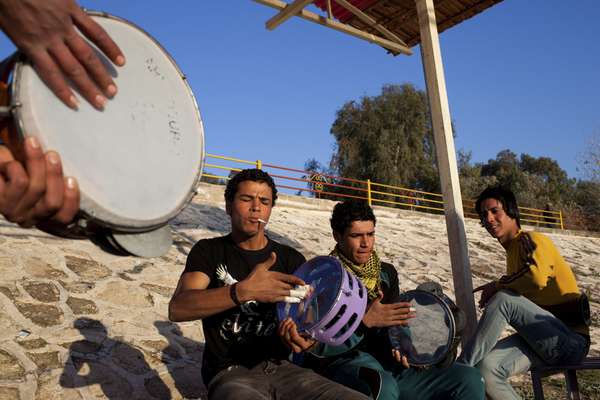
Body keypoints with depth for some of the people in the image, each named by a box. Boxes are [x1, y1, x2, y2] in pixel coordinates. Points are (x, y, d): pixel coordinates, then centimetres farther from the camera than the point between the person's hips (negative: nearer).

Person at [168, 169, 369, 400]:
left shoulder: (292, 260, 11)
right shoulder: (209, 251, 3)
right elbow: (177, 309, -15)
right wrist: (244, 291, -29)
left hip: (281, 368, 4)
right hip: (230, 372, -4)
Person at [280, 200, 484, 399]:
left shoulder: (387, 273, 16)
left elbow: (396, 322, 16)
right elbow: (318, 348, -8)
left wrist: (401, 348, -6)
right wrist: (364, 322, -19)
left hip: (391, 366, 6)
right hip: (345, 364, -6)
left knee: (469, 378, -10)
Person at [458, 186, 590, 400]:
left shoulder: (530, 239, -6)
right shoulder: (512, 251, 18)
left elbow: (538, 278, -28)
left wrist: (496, 286, -14)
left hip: (570, 340, -6)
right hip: (540, 339, 6)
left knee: (502, 299, -28)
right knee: (487, 367, -22)